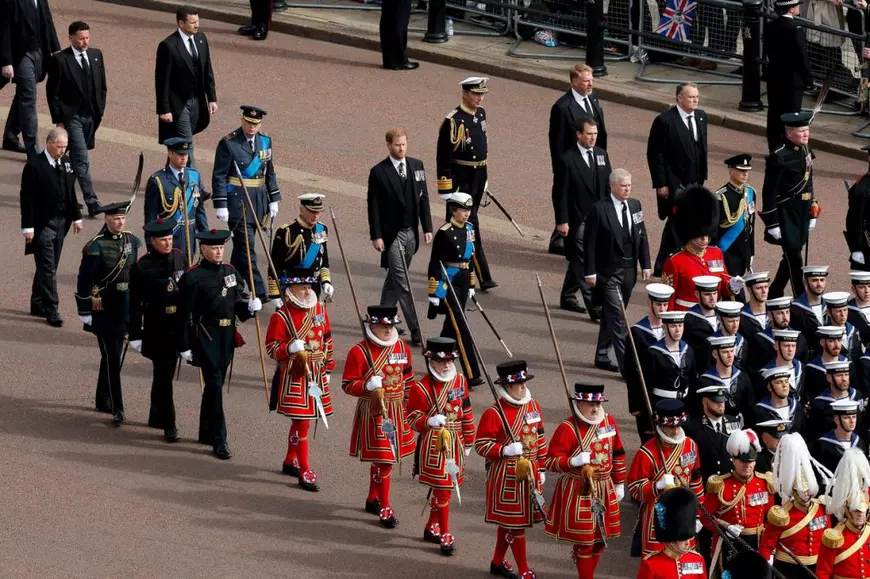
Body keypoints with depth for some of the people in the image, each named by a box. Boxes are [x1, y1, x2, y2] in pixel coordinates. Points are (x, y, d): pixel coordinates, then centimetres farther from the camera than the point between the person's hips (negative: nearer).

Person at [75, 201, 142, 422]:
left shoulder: (132, 242, 4)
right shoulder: (96, 247, -13)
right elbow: (84, 282, -12)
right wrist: (85, 312, -12)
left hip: (125, 310, 6)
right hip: (104, 311, -6)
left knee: (112, 356, 17)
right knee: (112, 358, -7)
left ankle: (103, 401, 30)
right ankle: (117, 408, -6)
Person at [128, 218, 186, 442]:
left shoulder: (179, 258, 3)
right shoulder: (142, 267, -12)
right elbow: (135, 304, -9)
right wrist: (135, 335, -9)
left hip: (179, 327, 5)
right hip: (157, 329, -5)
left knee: (164, 374, 17)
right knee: (163, 375, -4)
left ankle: (157, 417, 31)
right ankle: (168, 425, 0)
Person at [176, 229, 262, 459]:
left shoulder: (230, 271, 9)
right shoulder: (193, 276, -11)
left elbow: (240, 303, 17)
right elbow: (185, 314, -11)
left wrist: (251, 306, -6)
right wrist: (185, 346, -12)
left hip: (227, 337, 7)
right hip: (205, 337, -7)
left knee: (215, 384, 16)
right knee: (214, 386, -10)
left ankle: (206, 433, 29)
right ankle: (219, 440, -9)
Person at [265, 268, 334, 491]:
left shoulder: (319, 310, 7)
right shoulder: (281, 316, -11)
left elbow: (327, 340, 16)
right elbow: (272, 347, -11)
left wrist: (328, 368, 17)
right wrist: (292, 349, -28)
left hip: (316, 375, 6)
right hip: (294, 377, -6)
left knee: (301, 420, 17)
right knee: (302, 422, -7)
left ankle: (291, 461, 35)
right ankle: (305, 472, -2)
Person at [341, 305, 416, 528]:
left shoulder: (402, 348, 5)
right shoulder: (360, 352, -13)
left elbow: (408, 377, 17)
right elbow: (348, 384, -10)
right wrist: (369, 387, -27)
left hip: (397, 411, 6)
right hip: (374, 412, -6)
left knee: (381, 459, 17)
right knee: (383, 460, -7)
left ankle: (373, 499, 34)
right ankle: (384, 508, 1)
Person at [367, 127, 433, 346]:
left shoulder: (416, 166, 6)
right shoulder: (379, 172, -9)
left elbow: (423, 198, 10)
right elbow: (373, 206, -8)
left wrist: (427, 227, 6)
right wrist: (376, 236, -11)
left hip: (411, 232, 5)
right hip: (391, 234, -5)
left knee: (395, 278, 16)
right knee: (402, 282, -7)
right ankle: (415, 331, -9)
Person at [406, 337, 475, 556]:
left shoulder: (460, 381, 5)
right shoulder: (421, 388, -12)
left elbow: (466, 412, 13)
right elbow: (413, 418, -9)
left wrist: (468, 441, 16)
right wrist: (430, 421, -29)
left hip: (455, 443, 6)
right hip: (433, 445, -6)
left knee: (442, 488, 15)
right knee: (442, 490, -7)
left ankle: (432, 528, 32)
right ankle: (445, 536, 1)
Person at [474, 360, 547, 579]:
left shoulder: (533, 406, 5)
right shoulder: (493, 414, -16)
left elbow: (539, 439, 14)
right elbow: (481, 445, -14)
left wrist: (541, 468, 14)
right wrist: (506, 450, -26)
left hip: (529, 472, 7)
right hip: (506, 476, -7)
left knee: (508, 521, 18)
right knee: (515, 522, -2)